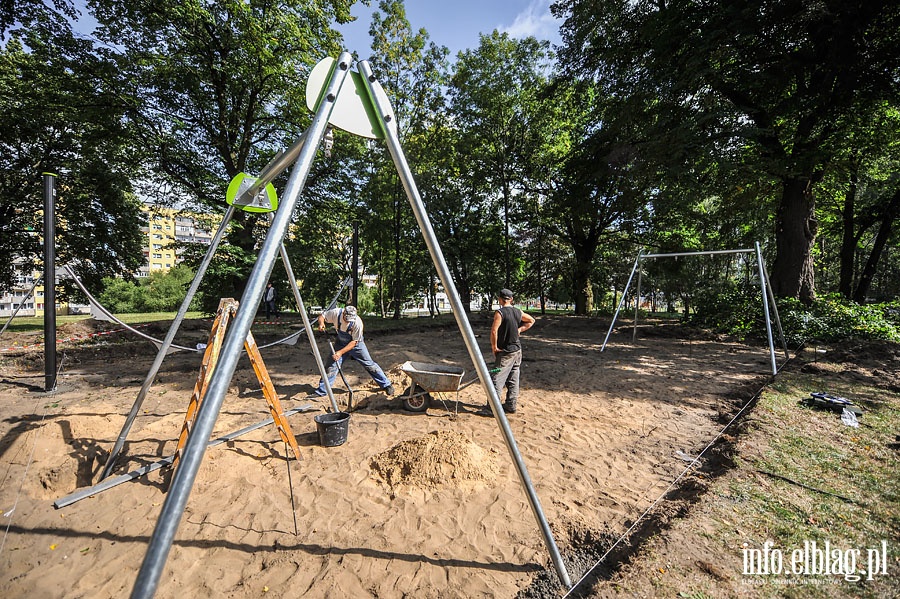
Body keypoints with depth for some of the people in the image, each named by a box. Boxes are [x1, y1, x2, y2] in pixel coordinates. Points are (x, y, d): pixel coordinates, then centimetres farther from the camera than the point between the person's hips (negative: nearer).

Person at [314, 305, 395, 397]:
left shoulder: (357, 322, -33)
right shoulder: (336, 313, -27)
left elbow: (354, 342, -26)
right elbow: (322, 315, -9)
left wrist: (340, 352, -33)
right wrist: (321, 323, -32)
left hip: (356, 344, -3)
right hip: (341, 343, 3)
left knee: (369, 364, -2)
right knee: (331, 365, -2)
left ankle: (386, 385, 9)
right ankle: (321, 391, 14)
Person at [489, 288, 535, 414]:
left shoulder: (500, 312, -15)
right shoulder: (518, 312, 6)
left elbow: (494, 331, -23)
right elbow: (531, 320, 21)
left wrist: (494, 346, -11)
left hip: (505, 352, -7)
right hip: (517, 350, 7)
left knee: (497, 378, -3)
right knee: (513, 380, 13)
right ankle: (511, 406, 20)